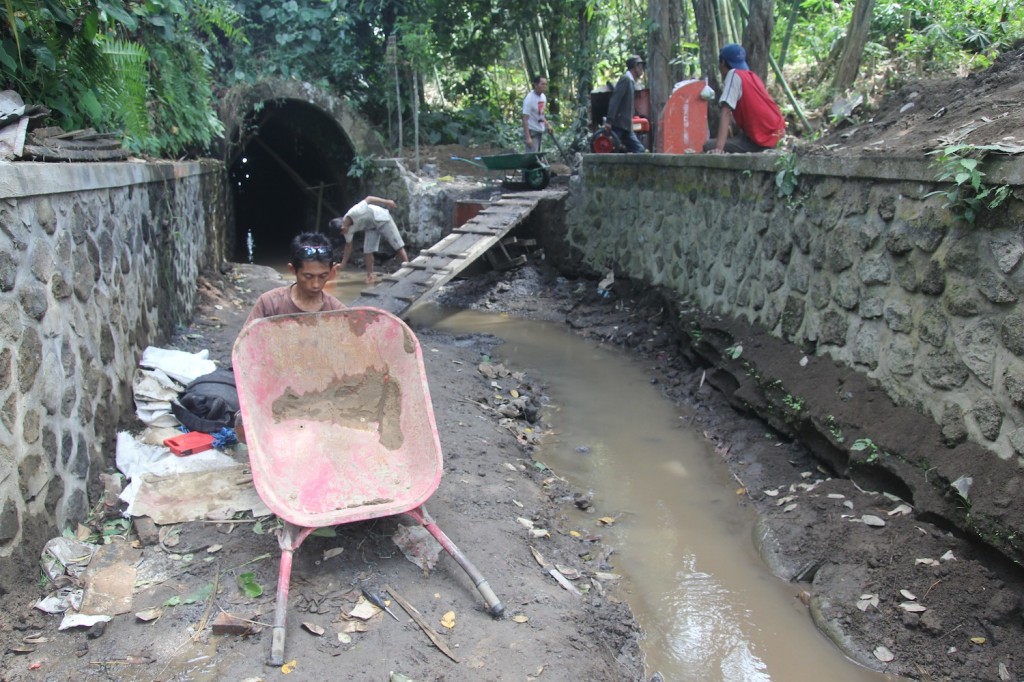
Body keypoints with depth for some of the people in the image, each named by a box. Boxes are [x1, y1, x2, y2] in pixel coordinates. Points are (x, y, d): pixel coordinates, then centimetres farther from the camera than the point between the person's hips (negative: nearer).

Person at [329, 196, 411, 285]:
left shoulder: (354, 212, -36)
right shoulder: (348, 229, -12)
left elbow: (368, 199, -27)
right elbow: (348, 246, 1)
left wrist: (387, 202, -29)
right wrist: (343, 264, 1)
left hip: (382, 219, -6)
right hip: (371, 227, 6)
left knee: (398, 245, -5)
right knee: (367, 250, -6)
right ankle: (370, 276, 4)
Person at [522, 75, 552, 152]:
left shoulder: (543, 97, 7)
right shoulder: (529, 98, -19)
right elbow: (525, 119, -21)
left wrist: (547, 124, 5)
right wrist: (527, 137, -26)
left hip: (540, 131, 9)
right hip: (531, 132, -8)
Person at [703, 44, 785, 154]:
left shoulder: (733, 75, -9)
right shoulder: (752, 76, 16)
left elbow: (726, 113, -21)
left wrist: (719, 148, -29)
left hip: (762, 139, -8)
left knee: (709, 146, -9)